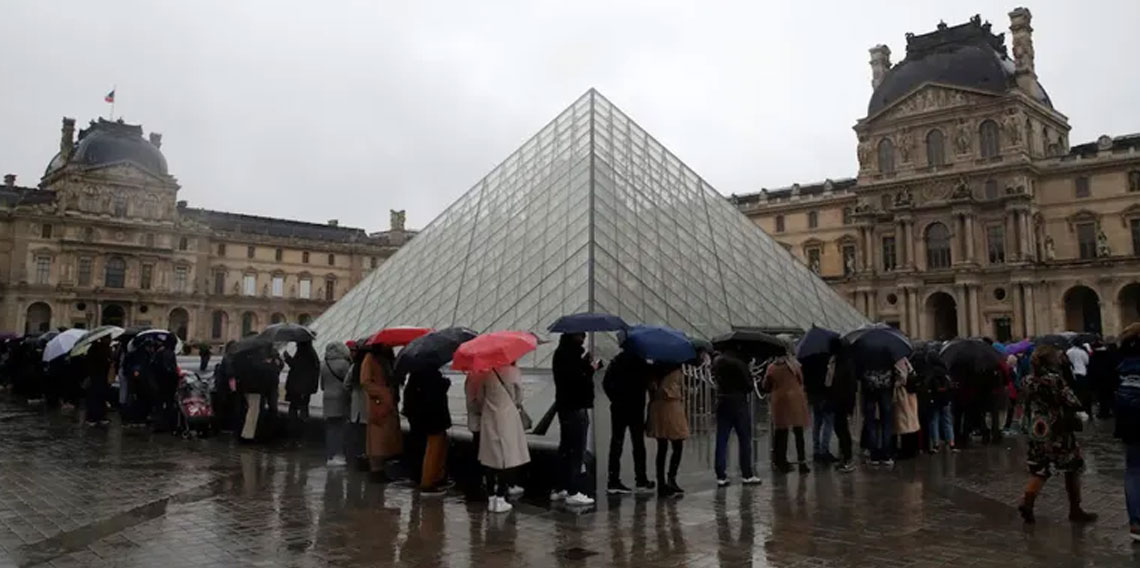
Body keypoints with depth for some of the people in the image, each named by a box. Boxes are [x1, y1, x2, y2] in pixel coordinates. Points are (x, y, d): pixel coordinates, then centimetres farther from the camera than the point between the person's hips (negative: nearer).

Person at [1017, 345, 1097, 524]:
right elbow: (1073, 403, -16)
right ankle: (1075, 510, 17)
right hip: (1059, 433, -6)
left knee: (1039, 470, 10)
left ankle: (1027, 501, -6)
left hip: (1037, 432, 6)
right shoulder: (1054, 379, -16)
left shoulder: (1029, 381, 4)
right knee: (1073, 469, 10)